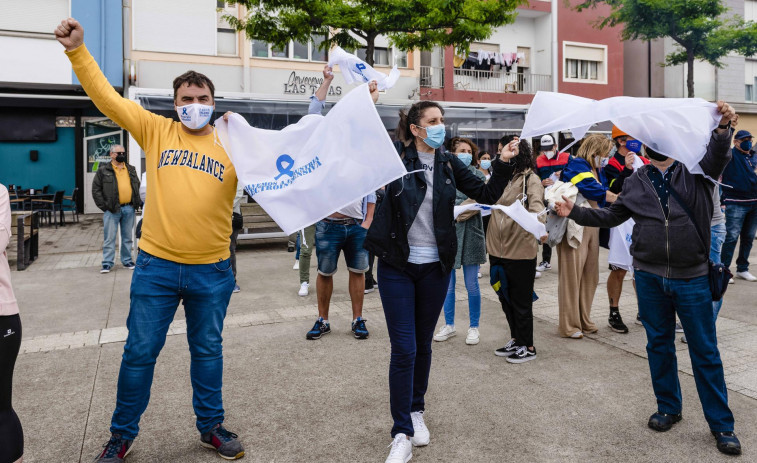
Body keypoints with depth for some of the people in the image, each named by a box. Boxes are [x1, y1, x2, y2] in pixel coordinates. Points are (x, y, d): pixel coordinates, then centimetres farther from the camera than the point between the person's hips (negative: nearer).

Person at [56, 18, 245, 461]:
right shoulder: (156, 130, 2)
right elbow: (107, 97, 0)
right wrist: (78, 50, -8)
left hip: (212, 270, 1)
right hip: (156, 265, 0)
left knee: (208, 350, 15)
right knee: (140, 351, 10)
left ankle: (211, 426, 33)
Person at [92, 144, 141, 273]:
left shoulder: (131, 169, 15)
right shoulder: (103, 170, 2)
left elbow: (137, 186, 22)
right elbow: (96, 189, 0)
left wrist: (137, 202, 10)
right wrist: (103, 205, -7)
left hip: (129, 209, 4)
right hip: (112, 209, -4)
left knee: (127, 237, 10)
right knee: (110, 237, -1)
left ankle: (127, 260, 20)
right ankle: (107, 263, 4)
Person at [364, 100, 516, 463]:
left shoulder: (448, 164, 5)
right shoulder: (395, 156, -5)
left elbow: (487, 194, 7)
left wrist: (503, 164, -6)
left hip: (435, 266, 4)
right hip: (397, 266, -3)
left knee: (423, 344, 15)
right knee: (403, 349, -3)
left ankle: (416, 411, 36)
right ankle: (402, 434, 10)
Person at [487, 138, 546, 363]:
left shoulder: (531, 179, -8)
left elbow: (536, 206, -23)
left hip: (521, 250, -6)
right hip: (497, 249, 7)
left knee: (521, 301, 4)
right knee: (505, 297, 16)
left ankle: (527, 347, 20)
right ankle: (516, 340, 32)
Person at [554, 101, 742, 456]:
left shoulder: (694, 169, 0)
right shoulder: (636, 181, 8)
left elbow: (718, 157, -20)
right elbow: (611, 216, 11)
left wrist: (723, 128, -38)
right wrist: (575, 212, 0)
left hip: (691, 277, -3)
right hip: (649, 277, 3)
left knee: (705, 352, 6)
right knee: (659, 344, 14)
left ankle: (721, 425, 19)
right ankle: (668, 408, 31)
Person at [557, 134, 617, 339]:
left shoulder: (596, 169, 20)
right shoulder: (576, 166, -9)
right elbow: (595, 191, -18)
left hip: (592, 227, 9)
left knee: (590, 275, 11)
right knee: (571, 275, -5)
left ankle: (584, 321, 22)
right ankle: (568, 325, 2)